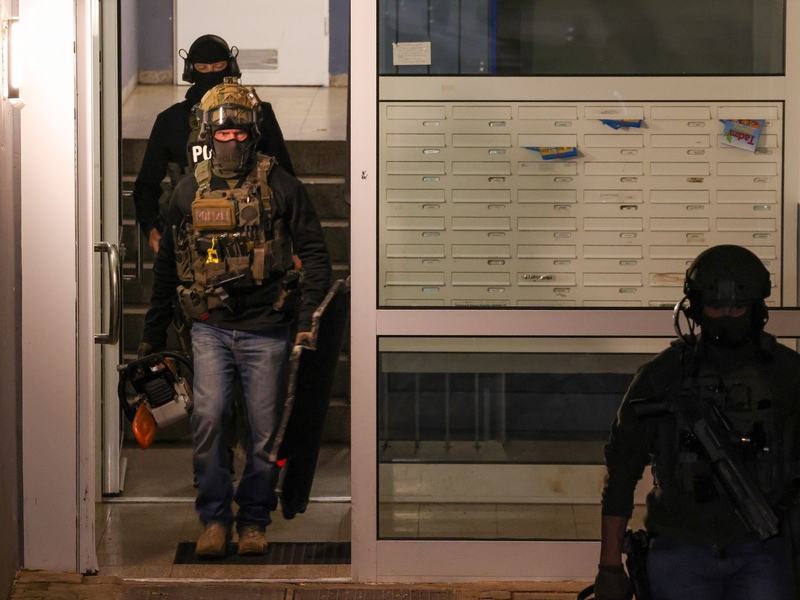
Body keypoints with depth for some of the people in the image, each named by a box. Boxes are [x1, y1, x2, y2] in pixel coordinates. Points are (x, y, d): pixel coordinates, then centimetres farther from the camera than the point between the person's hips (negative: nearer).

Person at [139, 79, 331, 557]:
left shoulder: (280, 187, 0)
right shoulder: (189, 193, 8)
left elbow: (315, 253, 2)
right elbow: (167, 265, 18)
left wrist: (308, 321, -6)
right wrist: (154, 334, 19)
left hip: (266, 330, -2)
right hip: (211, 328, 2)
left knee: (266, 429, 3)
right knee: (208, 419, -11)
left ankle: (255, 521, 16)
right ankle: (215, 519, 0)